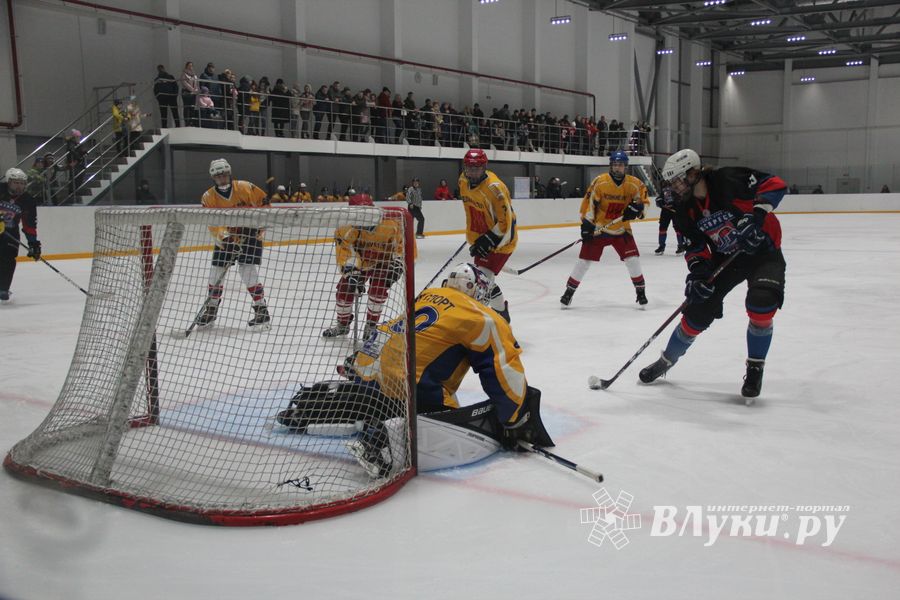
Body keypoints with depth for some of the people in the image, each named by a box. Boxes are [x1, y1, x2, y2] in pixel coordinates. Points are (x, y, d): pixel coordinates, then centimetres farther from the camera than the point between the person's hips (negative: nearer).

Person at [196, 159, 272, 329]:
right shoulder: (209, 197, -9)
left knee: (249, 273, -16)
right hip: (227, 238, 3)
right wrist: (222, 235, -36)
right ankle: (211, 310, 20)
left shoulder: (245, 188, -14)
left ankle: (262, 312, -5)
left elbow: (263, 203, -5)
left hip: (250, 234, -3)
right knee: (215, 273, 1)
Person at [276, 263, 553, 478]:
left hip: (367, 364, 9)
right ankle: (386, 436, -25)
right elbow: (506, 367, -5)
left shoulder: (427, 295, 20)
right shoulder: (480, 318, 0)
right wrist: (517, 422, 1)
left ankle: (305, 405, 41)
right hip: (404, 388, -9)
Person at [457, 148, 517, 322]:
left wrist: (488, 241, -27)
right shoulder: (463, 181, -3)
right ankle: (501, 311, 41)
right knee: (484, 277, 20)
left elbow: (506, 222, -27)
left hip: (501, 240, -9)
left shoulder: (494, 188, -28)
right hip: (481, 237, 9)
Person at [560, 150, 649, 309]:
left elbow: (642, 201, 3)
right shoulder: (599, 182, -15)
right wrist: (586, 224, -15)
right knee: (584, 260, -2)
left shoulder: (634, 184, -8)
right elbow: (589, 202, -11)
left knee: (633, 259, -7)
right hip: (598, 228, -2)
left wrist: (636, 208, -18)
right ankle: (569, 291, 10)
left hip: (621, 229, 2)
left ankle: (640, 291, 11)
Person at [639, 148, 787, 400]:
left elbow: (775, 184, -23)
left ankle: (755, 369, -7)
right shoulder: (685, 211, -7)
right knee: (697, 311, 2)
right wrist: (698, 272, -17)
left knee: (761, 303, -28)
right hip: (725, 257, 5)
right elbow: (696, 247, -1)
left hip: (763, 250, -5)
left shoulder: (728, 180, -24)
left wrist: (757, 213, -35)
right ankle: (666, 361, 24)